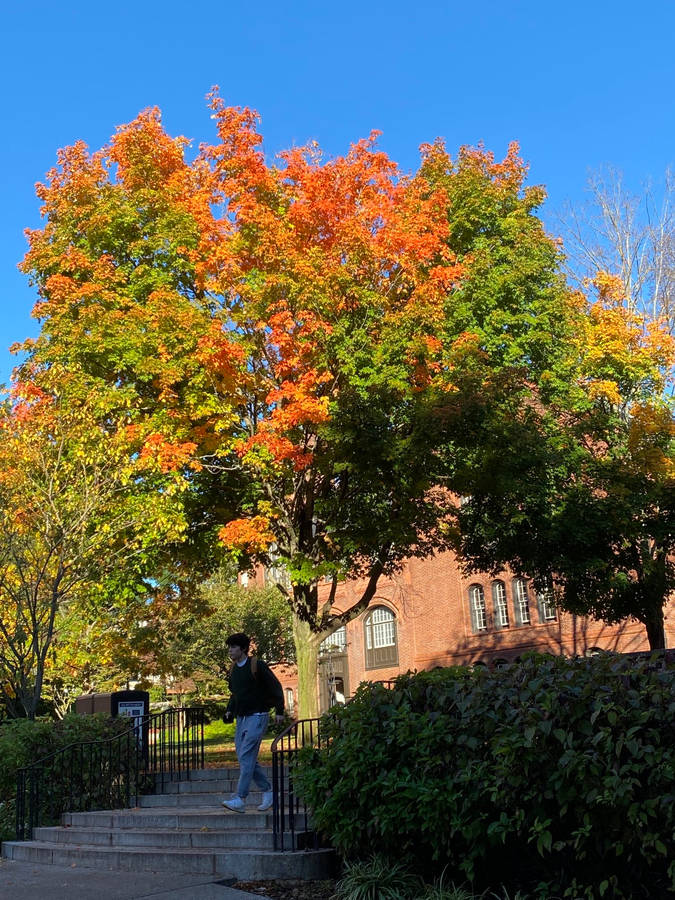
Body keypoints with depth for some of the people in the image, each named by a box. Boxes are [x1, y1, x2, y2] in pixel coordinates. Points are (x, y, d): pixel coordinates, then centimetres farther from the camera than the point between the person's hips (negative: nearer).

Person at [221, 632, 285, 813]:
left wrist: (279, 711, -9)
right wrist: (229, 710, 11)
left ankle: (240, 799, -17)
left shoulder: (257, 666, -10)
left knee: (246, 756, -15)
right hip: (241, 718, 8)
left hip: (257, 716, -8)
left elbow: (276, 688, -6)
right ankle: (267, 791, 17)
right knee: (246, 759, 5)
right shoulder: (233, 669, 11)